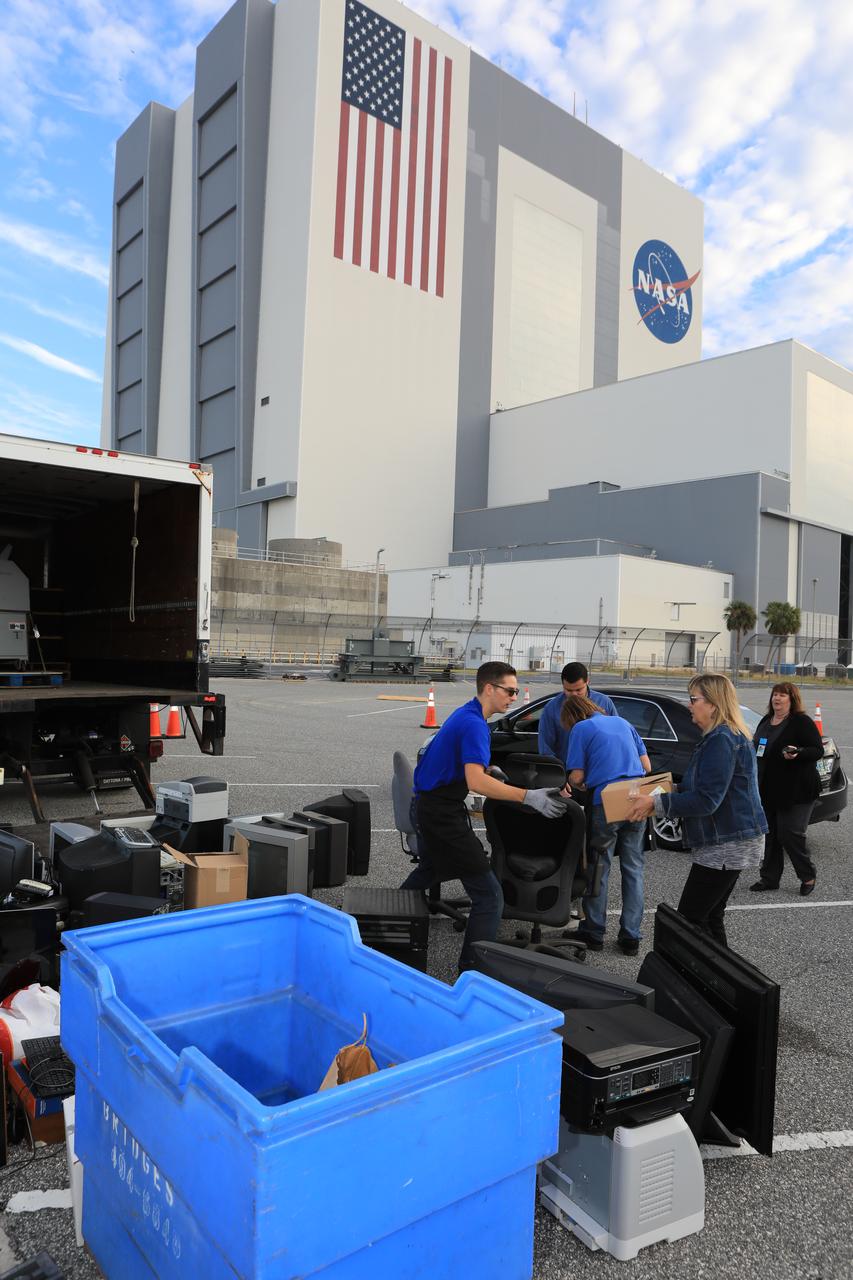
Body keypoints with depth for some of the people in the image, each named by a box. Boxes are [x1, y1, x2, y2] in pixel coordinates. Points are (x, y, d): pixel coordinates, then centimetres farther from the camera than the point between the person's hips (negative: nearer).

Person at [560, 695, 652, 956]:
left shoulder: (580, 729, 1)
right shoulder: (623, 723, 17)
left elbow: (577, 776, -3)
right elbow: (647, 766, 17)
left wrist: (573, 786, 18)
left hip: (604, 804, -5)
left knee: (599, 869, 9)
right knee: (633, 870, 11)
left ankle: (594, 933, 17)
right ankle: (631, 937, 15)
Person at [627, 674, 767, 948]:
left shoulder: (722, 740, -19)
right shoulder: (731, 735, 15)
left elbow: (706, 800, -24)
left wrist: (656, 803, -19)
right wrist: (670, 788, 15)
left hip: (727, 845, -11)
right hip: (728, 842, 11)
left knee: (690, 918, -6)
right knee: (710, 916, 15)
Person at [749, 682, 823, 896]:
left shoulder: (802, 722, -9)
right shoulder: (765, 722, 13)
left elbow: (818, 750, -14)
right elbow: (757, 749, 25)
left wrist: (797, 753, -30)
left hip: (795, 791, -7)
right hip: (768, 790, 7)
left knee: (790, 835, -6)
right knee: (770, 835, 11)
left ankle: (808, 877, 15)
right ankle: (769, 878, 20)